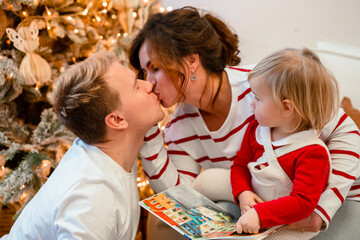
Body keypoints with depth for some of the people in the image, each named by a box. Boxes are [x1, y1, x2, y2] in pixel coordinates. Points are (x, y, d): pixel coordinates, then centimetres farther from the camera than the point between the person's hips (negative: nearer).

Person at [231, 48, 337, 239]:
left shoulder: (313, 153, -23)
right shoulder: (256, 129, -1)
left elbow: (303, 202, -27)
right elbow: (240, 165, 8)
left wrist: (260, 214, -36)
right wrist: (243, 193, -13)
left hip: (291, 223, -7)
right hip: (255, 202, 7)